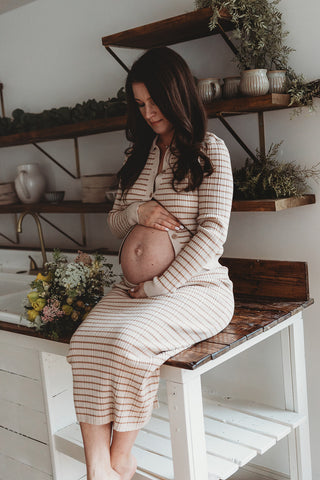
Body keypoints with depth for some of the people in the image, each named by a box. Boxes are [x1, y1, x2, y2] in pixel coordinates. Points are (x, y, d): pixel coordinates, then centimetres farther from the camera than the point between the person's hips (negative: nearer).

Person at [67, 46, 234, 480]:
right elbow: (114, 221, 20)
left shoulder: (210, 150, -2)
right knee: (86, 340, -22)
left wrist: (158, 287, -14)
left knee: (128, 340, -31)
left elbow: (212, 233, -11)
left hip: (197, 285, -5)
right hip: (136, 285, 6)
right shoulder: (140, 155, 18)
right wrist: (137, 212, -5)